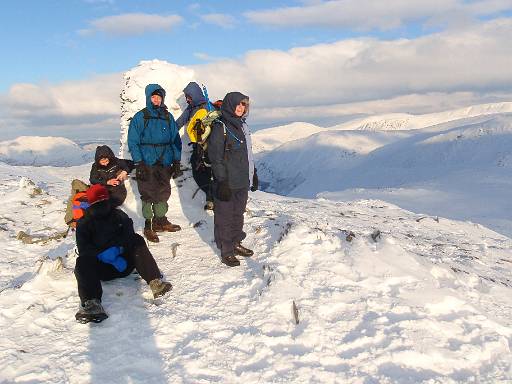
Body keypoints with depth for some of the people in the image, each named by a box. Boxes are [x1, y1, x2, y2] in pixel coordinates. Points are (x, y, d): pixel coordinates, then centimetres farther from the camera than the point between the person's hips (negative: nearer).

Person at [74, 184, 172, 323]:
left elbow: (129, 235, 1)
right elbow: (83, 249, -3)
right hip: (100, 267, -1)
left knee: (137, 241, -21)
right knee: (83, 262, -29)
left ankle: (155, 281, -40)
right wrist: (103, 255, -18)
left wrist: (116, 248, -17)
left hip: (123, 262, 1)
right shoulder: (84, 224, 11)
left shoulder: (119, 216, 15)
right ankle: (91, 302, -52)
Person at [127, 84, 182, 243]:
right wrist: (139, 163, -12)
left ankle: (160, 221, 28)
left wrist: (177, 160, 6)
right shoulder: (140, 117, -4)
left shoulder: (168, 117, 8)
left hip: (165, 163, 4)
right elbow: (133, 142, -6)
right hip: (147, 164, -4)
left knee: (163, 193, 13)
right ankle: (148, 225, 10)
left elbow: (175, 139, 11)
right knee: (148, 195, 0)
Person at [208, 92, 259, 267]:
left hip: (242, 182, 8)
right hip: (227, 184, -8)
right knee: (225, 217, 3)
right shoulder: (220, 127, -12)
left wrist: (253, 175, 21)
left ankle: (236, 243, 32)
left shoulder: (242, 126, 12)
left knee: (238, 214, 17)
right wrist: (222, 183, -18)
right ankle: (226, 251, 12)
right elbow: (216, 157, -16)